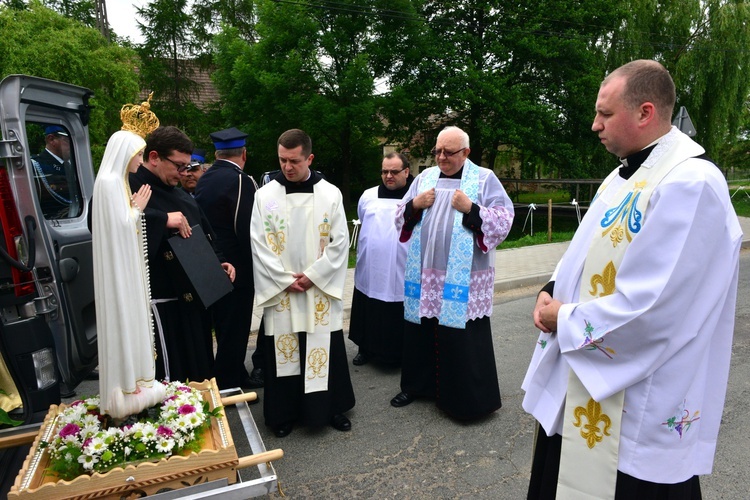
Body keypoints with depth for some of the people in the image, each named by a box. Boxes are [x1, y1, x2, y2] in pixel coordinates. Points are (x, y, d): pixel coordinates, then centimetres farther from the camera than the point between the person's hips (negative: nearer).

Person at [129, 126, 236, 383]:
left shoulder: (182, 197, 17)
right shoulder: (130, 188, -9)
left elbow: (204, 237, 23)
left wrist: (219, 263, 7)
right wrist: (162, 220, -30)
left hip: (190, 303, 8)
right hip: (160, 305, -8)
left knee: (198, 374, 16)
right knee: (169, 381, -3)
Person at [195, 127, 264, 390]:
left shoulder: (204, 180, 7)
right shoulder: (240, 180, -17)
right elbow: (246, 230, -20)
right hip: (236, 267, -8)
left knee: (225, 326, 19)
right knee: (234, 329, 4)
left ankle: (236, 375, 34)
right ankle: (228, 385, 15)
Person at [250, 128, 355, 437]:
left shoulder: (330, 194, -1)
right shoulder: (265, 195, -1)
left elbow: (340, 242, -3)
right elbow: (259, 244, -3)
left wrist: (312, 275, -10)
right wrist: (285, 280, -9)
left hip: (321, 290, 0)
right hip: (279, 291, 0)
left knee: (325, 350, 8)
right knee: (283, 352, 9)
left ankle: (332, 407, 27)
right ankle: (284, 413, 26)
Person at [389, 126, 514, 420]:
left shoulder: (485, 179, 0)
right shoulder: (425, 177, 12)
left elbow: (504, 221, -7)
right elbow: (401, 219, 14)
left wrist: (471, 209, -18)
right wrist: (414, 205, -6)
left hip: (463, 278, -4)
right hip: (423, 274, 4)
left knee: (462, 339, 1)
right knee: (421, 332, 13)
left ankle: (468, 400, 18)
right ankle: (418, 384, 33)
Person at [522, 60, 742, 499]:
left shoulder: (691, 183, -22)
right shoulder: (625, 174, 8)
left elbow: (651, 308, -28)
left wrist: (566, 320, -15)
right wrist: (553, 294, -3)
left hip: (640, 403, -9)